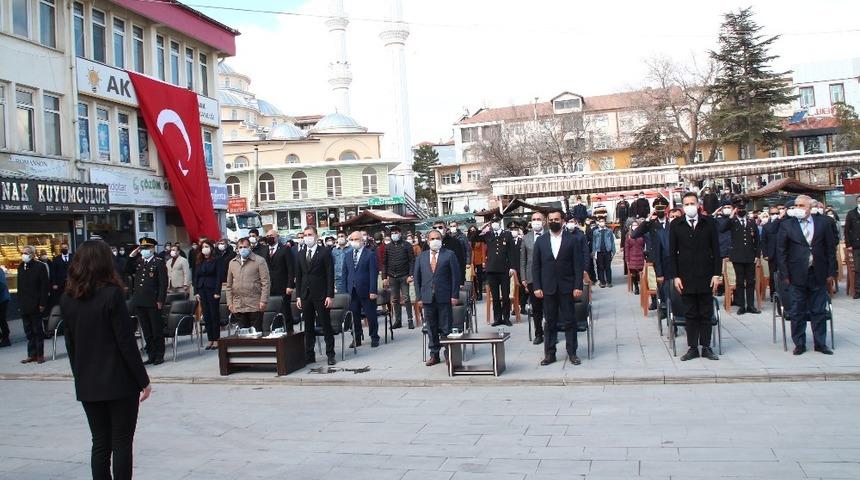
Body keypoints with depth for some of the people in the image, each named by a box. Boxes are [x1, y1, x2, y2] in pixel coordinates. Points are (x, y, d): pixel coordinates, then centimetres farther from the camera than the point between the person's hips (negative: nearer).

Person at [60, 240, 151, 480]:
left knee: (100, 443, 12)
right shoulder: (112, 294, -14)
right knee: (122, 442, 3)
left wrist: (80, 375, 19)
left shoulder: (67, 298, 2)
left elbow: (70, 343, 8)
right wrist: (143, 380, -7)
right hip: (119, 381, -5)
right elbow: (126, 341, -14)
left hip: (86, 385, 5)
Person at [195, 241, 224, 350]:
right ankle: (210, 340, 11)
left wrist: (217, 292, -14)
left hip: (212, 290, -5)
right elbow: (196, 277, 12)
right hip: (202, 290, 5)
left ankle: (216, 340, 6)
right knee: (206, 315, 6)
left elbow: (219, 276, -8)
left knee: (215, 315, 0)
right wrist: (196, 291, 4)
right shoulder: (200, 262, 12)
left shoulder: (217, 260, -3)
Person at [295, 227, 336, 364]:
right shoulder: (300, 255, 11)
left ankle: (330, 355, 8)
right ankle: (309, 356, 14)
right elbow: (298, 277, 13)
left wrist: (330, 295, -11)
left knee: (326, 326, 1)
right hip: (305, 295, 4)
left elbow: (330, 275, -6)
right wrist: (298, 296, 6)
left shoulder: (324, 253, -3)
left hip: (321, 295, -4)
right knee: (308, 327, 8)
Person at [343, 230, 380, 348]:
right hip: (352, 291, 4)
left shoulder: (370, 254, -2)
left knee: (371, 315, 3)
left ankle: (374, 338, 16)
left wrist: (373, 291, -14)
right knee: (354, 316, 7)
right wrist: (345, 290, 4)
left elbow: (373, 273, -7)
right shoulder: (348, 255, 12)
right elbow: (345, 273, 13)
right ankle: (357, 339, 17)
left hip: (366, 291, -4)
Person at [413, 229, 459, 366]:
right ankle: (434, 355, 16)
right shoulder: (421, 257, 11)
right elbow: (417, 278, 10)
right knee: (431, 328, 8)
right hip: (428, 298, 3)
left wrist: (454, 295, -8)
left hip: (444, 297, -3)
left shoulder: (449, 255, 2)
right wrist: (419, 297, 3)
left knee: (446, 328, 2)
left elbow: (455, 275, -2)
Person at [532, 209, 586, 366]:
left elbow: (578, 265, -2)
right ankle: (549, 353, 12)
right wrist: (537, 287, -2)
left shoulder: (573, 240, 1)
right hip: (548, 288, 2)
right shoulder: (540, 240, 7)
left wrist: (578, 286, -9)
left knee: (570, 321, 3)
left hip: (567, 287, -1)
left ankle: (572, 353, 12)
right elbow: (536, 265, 6)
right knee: (550, 322, 6)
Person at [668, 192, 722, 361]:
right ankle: (692, 348, 11)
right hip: (686, 277, 0)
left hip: (706, 277, 0)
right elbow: (672, 252, 3)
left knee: (706, 314, 6)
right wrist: (675, 276, -4)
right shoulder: (675, 225, 3)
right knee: (690, 314, 5)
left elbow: (716, 250, 3)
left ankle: (706, 347, 15)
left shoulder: (709, 223, 3)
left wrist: (716, 274, -3)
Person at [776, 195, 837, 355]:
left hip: (818, 275, 1)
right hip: (797, 276, -1)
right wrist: (784, 275, -7)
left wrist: (831, 272, 1)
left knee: (819, 311, 9)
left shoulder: (822, 223, 3)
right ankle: (799, 344, 14)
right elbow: (781, 252, -2)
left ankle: (820, 343, 20)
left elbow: (831, 248, 5)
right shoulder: (786, 225, -1)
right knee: (797, 312, 4)